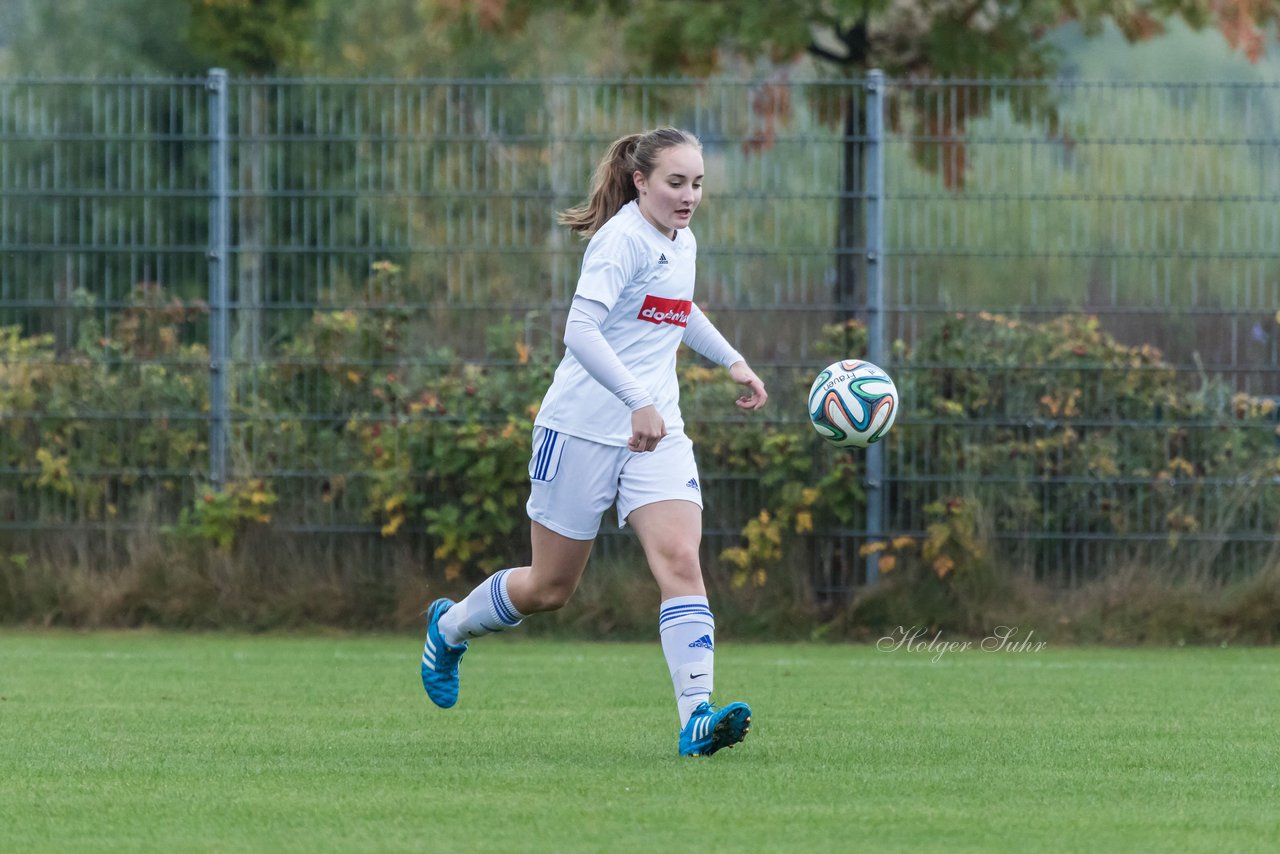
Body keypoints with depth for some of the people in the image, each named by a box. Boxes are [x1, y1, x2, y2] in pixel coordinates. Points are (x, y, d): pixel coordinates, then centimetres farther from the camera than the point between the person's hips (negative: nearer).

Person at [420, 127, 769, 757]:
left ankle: (696, 717, -25)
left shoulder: (683, 245, 11)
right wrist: (638, 401, -35)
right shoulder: (622, 239, -15)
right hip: (584, 427, -6)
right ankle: (449, 627, 36)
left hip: (657, 433, 6)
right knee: (550, 587, 6)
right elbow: (580, 331, -27)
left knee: (680, 559, -17)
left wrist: (732, 361, 29)